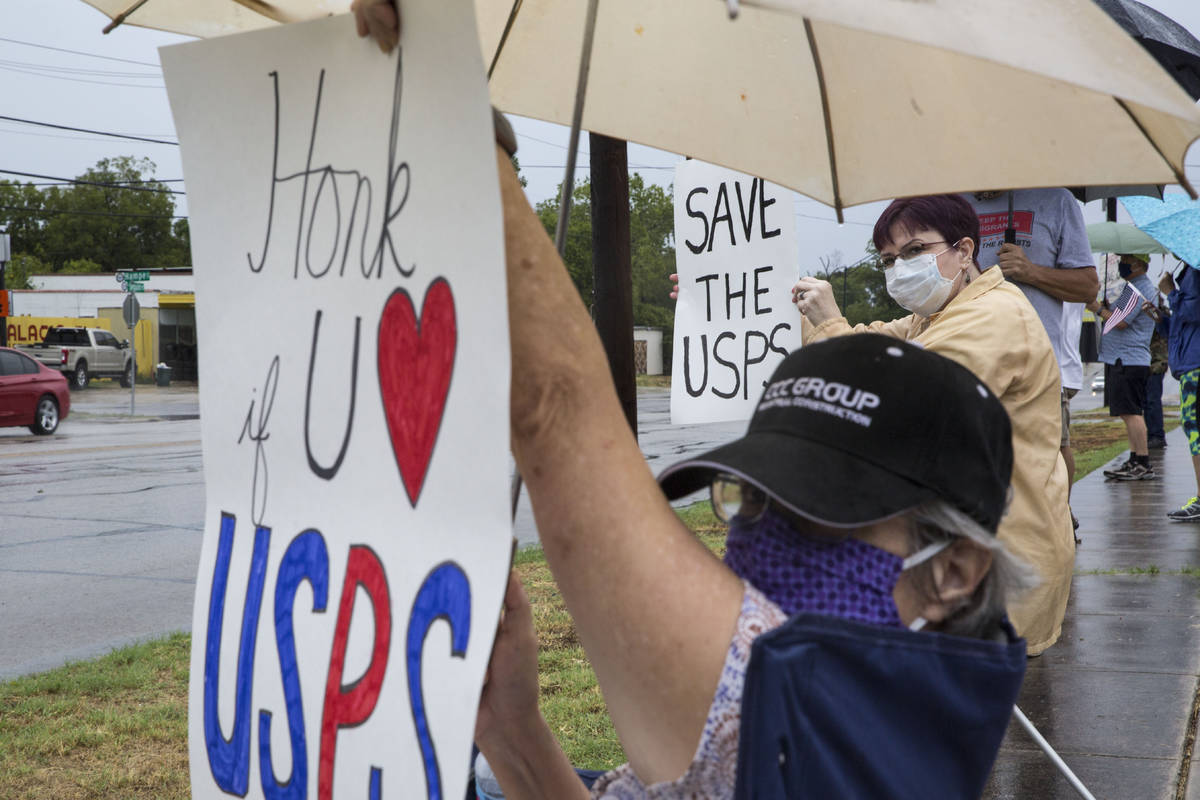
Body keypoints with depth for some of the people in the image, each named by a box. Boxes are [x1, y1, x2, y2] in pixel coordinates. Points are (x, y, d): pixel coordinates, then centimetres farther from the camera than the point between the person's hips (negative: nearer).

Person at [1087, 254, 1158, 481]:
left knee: (1130, 412, -11)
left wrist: (1098, 309, -6)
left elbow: (1121, 323, -19)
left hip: (1128, 361, -11)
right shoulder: (1133, 287, 20)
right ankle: (1135, 460, 14)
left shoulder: (1139, 290, -14)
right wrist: (1106, 305, 9)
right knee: (1128, 413, 11)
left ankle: (1143, 464, -10)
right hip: (1118, 360, 11)